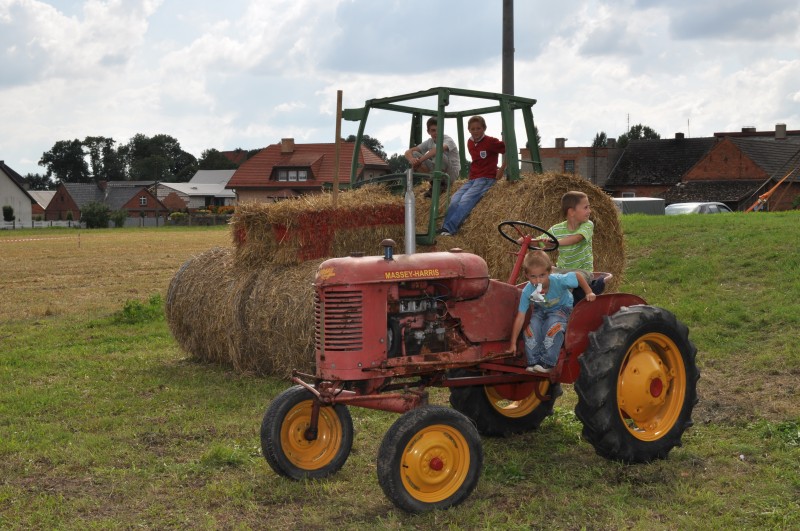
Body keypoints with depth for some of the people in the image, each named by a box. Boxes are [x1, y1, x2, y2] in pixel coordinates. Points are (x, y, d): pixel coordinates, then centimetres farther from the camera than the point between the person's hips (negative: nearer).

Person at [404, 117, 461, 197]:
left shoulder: (448, 140, -17)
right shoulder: (429, 142, 2)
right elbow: (408, 151, -3)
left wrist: (420, 161, -46)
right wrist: (411, 159, -29)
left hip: (451, 174, -6)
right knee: (414, 154, -10)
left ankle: (441, 184, -13)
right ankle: (434, 183, -7)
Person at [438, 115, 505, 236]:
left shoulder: (491, 142, -8)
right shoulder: (470, 143, 13)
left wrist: (502, 169, -7)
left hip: (486, 178, -7)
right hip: (472, 179, 7)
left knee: (466, 200, -28)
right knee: (454, 200, -18)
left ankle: (448, 229, -37)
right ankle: (444, 229, -29)